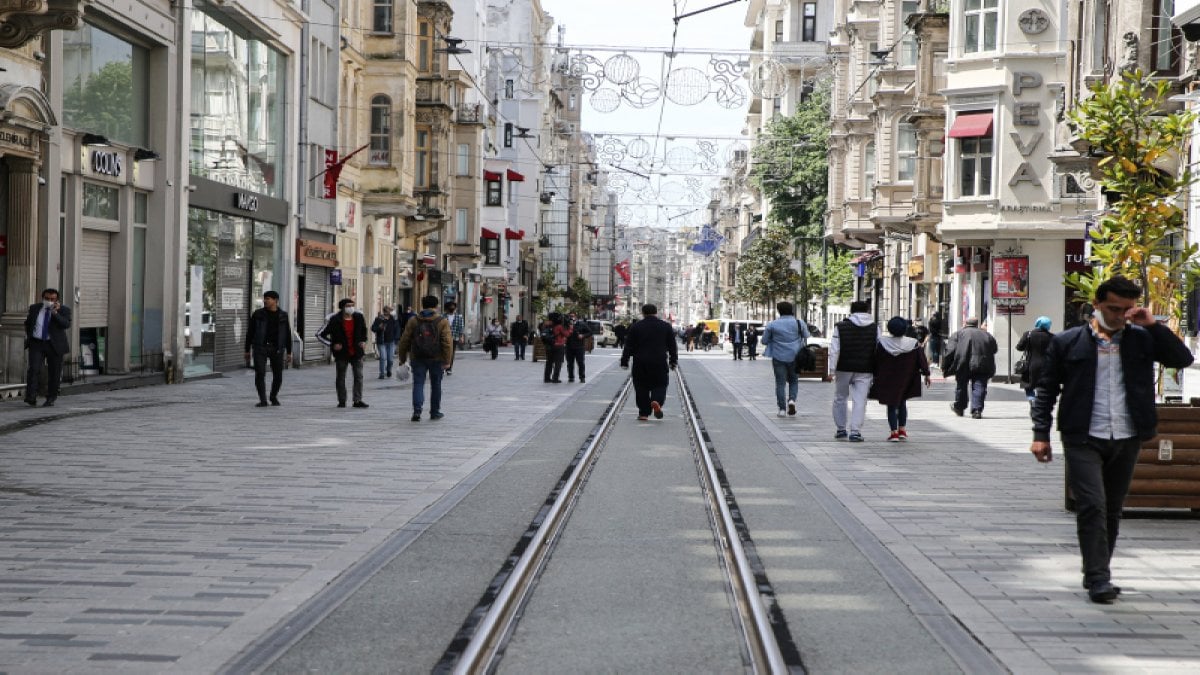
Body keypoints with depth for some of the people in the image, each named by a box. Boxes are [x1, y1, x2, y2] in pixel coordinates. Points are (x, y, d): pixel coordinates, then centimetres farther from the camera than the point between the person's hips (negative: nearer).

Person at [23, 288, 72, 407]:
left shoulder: (63, 310, -4)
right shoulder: (34, 308, 5)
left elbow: (66, 324, -19)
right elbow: (28, 323, 20)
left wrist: (55, 313, -25)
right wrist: (29, 336, 12)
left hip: (55, 345, -1)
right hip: (36, 344, 1)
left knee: (54, 373, 4)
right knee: (34, 369, -14)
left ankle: (50, 399, 16)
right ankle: (31, 397, -16)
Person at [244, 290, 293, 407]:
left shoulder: (283, 316, 4)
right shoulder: (258, 314, 0)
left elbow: (287, 335, 8)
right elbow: (250, 332, 4)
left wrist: (289, 353, 5)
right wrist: (247, 350, 2)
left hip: (277, 349, 1)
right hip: (260, 348, -1)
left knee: (278, 376, 5)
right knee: (260, 374, -14)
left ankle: (274, 396, 30)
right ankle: (263, 401, -10)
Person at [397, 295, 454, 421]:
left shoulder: (414, 321, 2)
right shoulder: (442, 322, -3)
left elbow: (404, 341, 3)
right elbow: (447, 343, -10)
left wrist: (402, 358, 11)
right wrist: (446, 361, -10)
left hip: (418, 359, 1)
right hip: (436, 359, 0)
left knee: (418, 384, 1)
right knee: (436, 385, 13)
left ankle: (417, 410, -17)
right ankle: (435, 412, 20)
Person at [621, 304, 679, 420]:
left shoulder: (636, 327, 1)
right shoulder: (666, 326, 5)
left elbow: (628, 346, 1)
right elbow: (672, 346, 9)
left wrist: (624, 361, 6)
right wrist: (673, 361, 17)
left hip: (640, 363, 0)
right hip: (660, 363, 0)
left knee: (642, 387, 8)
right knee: (660, 385, 8)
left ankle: (644, 413, 5)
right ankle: (657, 401, -21)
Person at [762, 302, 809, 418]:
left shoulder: (772, 325, -4)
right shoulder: (800, 323, -2)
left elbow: (764, 341, 3)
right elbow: (806, 337, 13)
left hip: (778, 357, -1)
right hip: (795, 357, 1)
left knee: (780, 383, 4)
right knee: (794, 380, 17)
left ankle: (782, 409, 1)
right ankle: (792, 400, -7)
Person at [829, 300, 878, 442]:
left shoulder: (841, 327, -2)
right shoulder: (874, 328, 4)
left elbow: (834, 350, -6)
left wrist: (832, 369, -5)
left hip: (844, 369, 0)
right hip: (865, 370, 0)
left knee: (840, 398, 15)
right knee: (860, 401, 1)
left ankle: (841, 430, 18)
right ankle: (855, 432, -5)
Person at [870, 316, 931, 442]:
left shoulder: (882, 343, -10)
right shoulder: (913, 343, -9)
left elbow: (876, 361, -2)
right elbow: (922, 359, -4)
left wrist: (874, 375, 8)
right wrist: (926, 374, 5)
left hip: (887, 380, -1)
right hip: (905, 379, 2)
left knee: (891, 405, 5)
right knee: (902, 403, 19)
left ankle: (894, 432, -3)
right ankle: (902, 430, 18)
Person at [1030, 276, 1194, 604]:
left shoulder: (1141, 339, 7)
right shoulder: (1067, 342, 1)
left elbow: (1182, 358, 2)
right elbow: (1046, 389, 4)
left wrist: (1152, 325, -6)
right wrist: (1041, 434, -3)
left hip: (1127, 439, 3)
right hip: (1084, 438, -3)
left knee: (1112, 509, 12)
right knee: (1092, 506, -10)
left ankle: (1096, 574, 24)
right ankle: (1098, 579, -7)